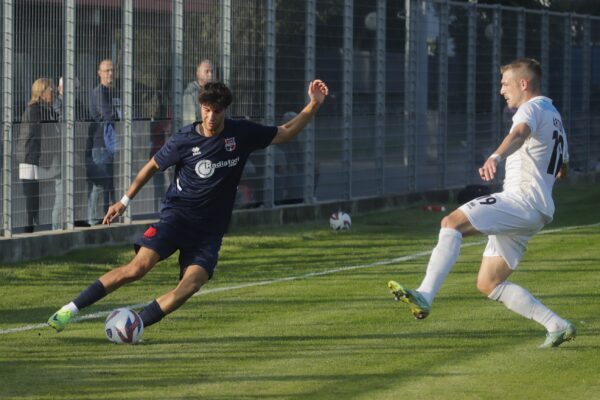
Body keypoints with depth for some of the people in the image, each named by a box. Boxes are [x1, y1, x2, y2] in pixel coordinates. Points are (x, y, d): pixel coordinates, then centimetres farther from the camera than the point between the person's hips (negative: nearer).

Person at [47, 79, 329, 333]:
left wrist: (313, 105, 2)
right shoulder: (184, 140, -6)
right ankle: (71, 308, -12)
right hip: (177, 215, -3)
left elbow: (285, 133, 11)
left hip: (210, 228, 3)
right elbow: (153, 166, 9)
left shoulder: (242, 133, -1)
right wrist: (125, 201, 7)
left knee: (191, 284, -21)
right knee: (139, 266, -21)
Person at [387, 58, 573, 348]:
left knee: (453, 222, -25)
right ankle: (557, 326, 6)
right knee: (488, 284, 9)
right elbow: (562, 169, 41)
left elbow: (519, 133, -30)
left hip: (521, 200, -10)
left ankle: (425, 296, -41)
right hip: (536, 212, 10)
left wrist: (496, 157, -49)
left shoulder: (533, 108, -4)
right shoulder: (554, 117, 27)